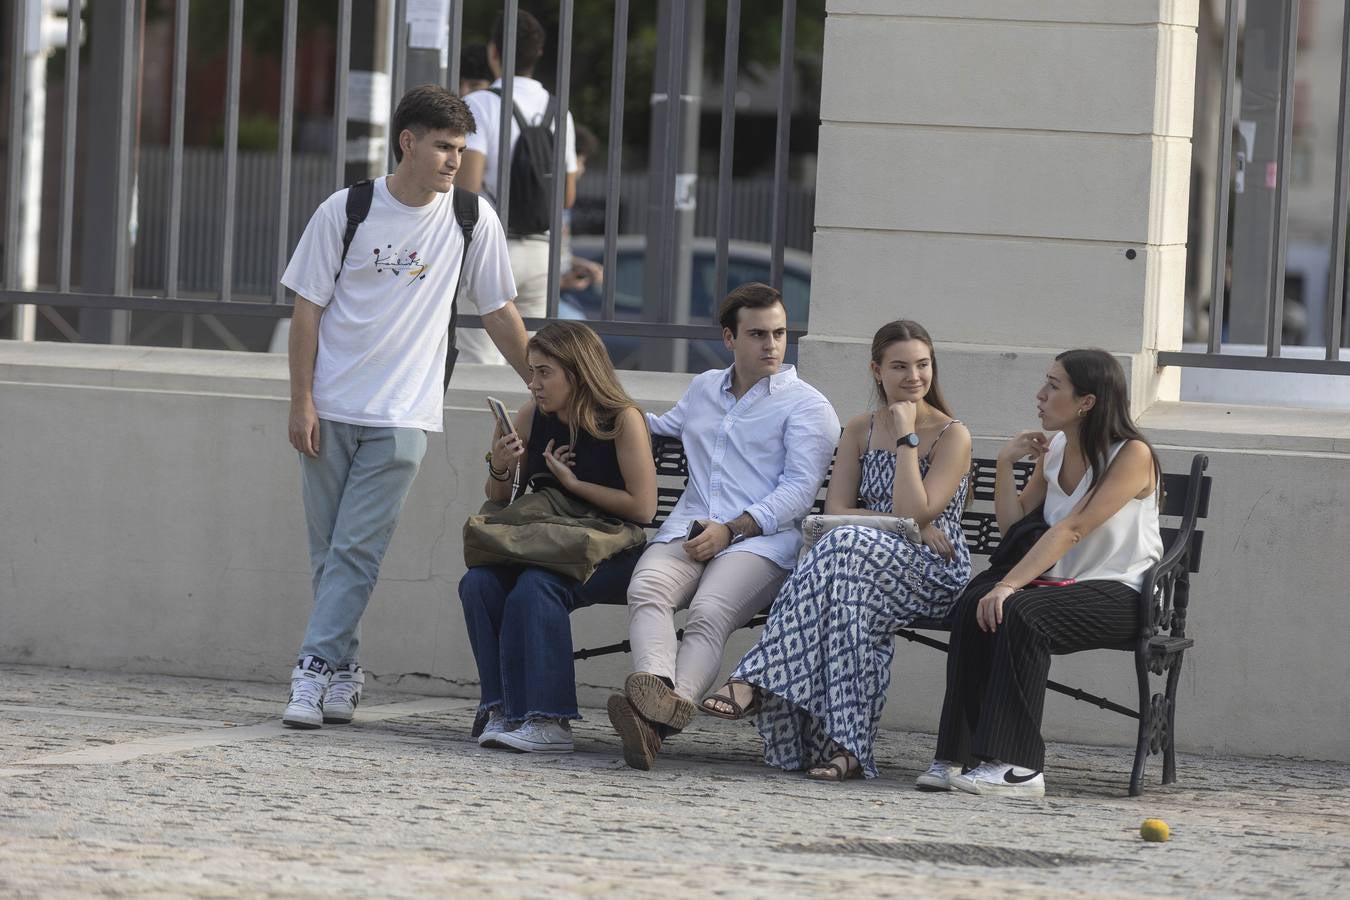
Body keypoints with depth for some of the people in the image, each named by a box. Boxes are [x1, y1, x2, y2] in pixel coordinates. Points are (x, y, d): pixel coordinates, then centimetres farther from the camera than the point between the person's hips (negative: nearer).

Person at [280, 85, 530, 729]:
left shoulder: (472, 221, 0)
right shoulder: (346, 211, -3)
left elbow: (498, 313, 10)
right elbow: (308, 307, 1)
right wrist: (301, 401, -5)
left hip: (402, 416, -1)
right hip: (330, 410, 1)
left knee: (356, 551, -10)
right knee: (329, 550, 5)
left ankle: (315, 671, -12)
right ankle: (344, 673, 15)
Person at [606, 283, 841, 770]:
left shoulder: (807, 406, 9)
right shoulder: (703, 389, 27)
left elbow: (799, 490, -3)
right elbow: (666, 426, 49)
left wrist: (731, 529, -14)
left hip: (759, 541, -4)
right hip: (686, 529, 5)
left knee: (709, 613, -34)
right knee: (647, 589, -31)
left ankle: (655, 720, -56)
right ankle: (656, 690, -57)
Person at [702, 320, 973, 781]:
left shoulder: (952, 436, 1)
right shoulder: (861, 430, 16)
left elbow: (913, 512, -12)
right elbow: (835, 509, 5)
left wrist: (907, 436, -9)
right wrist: (905, 523, -9)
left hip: (933, 572, -4)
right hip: (871, 560, 4)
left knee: (845, 547, -36)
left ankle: (756, 682, -42)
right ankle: (843, 748, -44)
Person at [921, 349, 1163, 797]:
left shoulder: (1132, 455, -11)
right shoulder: (1053, 450, 14)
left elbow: (1071, 530, -21)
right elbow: (1014, 524, 15)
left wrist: (1010, 585, -29)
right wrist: (1006, 462, 2)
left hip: (1119, 594, -7)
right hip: (1060, 582, 7)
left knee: (1019, 612, -33)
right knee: (974, 605, -23)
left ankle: (1017, 767, -33)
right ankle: (957, 756, -26)